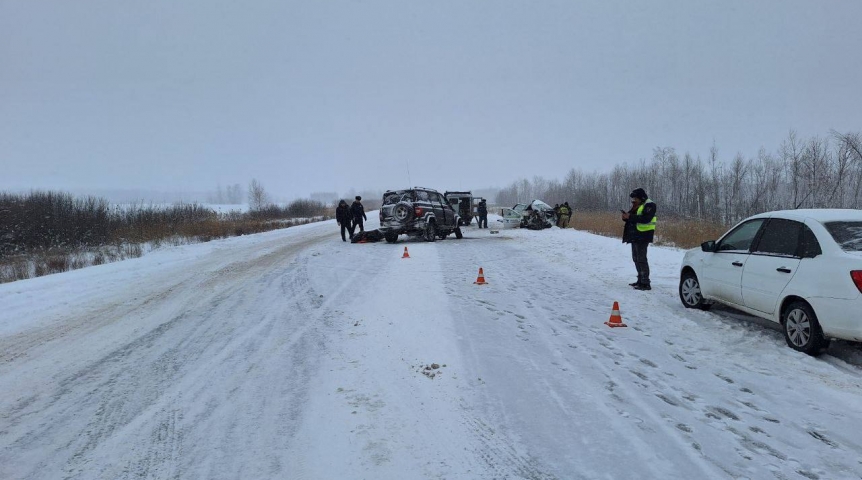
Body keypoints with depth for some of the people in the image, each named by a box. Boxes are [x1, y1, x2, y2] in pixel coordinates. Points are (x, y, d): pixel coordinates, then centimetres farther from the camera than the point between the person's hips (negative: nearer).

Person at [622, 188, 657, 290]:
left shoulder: (649, 205, -11)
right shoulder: (637, 206, 17)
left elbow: (646, 219, -25)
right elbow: (633, 218, 19)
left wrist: (630, 217, -24)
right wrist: (626, 216, -3)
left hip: (642, 236, -10)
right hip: (635, 236, 10)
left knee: (641, 259, -12)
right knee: (636, 259, 15)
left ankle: (645, 283, -10)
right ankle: (640, 280, 25)